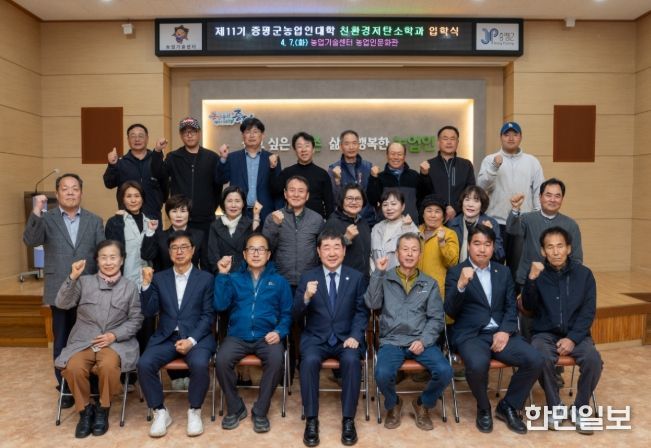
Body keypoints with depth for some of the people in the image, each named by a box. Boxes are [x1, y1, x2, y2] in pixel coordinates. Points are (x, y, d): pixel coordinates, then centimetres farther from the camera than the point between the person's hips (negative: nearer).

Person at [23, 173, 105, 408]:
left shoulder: (94, 221, 6)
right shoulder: (46, 219, 3)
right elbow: (30, 240, -15)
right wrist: (37, 211, -27)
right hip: (60, 292, 0)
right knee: (61, 342, 10)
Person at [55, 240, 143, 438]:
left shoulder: (130, 286, 5)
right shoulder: (84, 282, 8)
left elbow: (136, 320, 4)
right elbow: (62, 304, -4)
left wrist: (114, 335, -11)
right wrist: (72, 278, -15)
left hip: (116, 342, -1)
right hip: (83, 341, 2)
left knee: (108, 365, -33)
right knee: (74, 367, -29)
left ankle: (102, 409, -5)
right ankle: (85, 409, -2)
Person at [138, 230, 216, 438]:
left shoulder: (205, 278, 4)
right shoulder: (159, 278, 11)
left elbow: (208, 315, -2)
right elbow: (149, 312, 3)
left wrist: (191, 340, -15)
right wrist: (146, 284, -11)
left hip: (197, 337, -2)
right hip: (166, 337, 3)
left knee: (199, 365, -31)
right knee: (144, 364, -24)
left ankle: (194, 411, -4)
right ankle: (160, 412, -2)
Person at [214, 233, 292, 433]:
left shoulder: (279, 281, 11)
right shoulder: (234, 279, 13)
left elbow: (286, 314, 9)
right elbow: (220, 305, -2)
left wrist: (279, 332, -10)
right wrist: (222, 275, -7)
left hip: (266, 337, -1)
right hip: (237, 336, 1)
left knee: (276, 360, -31)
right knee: (222, 360, -28)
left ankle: (260, 411, -9)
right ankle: (235, 408, -3)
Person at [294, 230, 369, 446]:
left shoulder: (356, 277, 6)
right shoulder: (307, 277, 4)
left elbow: (362, 312, 4)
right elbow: (296, 316, -1)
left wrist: (355, 335, -13)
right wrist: (306, 297, -22)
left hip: (346, 338, 0)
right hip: (315, 338, 0)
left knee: (351, 360, -31)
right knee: (309, 360, -30)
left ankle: (348, 420, -14)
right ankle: (311, 420, -14)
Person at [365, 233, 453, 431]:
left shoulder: (430, 283, 12)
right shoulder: (384, 279, 7)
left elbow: (437, 318, 6)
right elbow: (372, 304, -8)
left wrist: (424, 340, -10)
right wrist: (378, 273, -13)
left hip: (421, 341, 2)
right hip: (392, 340, -1)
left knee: (445, 372, -24)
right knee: (383, 374, -29)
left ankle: (423, 404, 9)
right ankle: (393, 405, 8)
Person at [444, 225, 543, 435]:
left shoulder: (503, 272, 15)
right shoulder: (456, 272, 2)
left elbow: (511, 307, 12)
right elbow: (450, 311, -7)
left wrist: (505, 331, -8)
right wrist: (461, 285, -25)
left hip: (500, 333, 4)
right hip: (470, 335, -4)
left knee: (535, 360, -19)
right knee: (478, 364, -34)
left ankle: (508, 406, 7)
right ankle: (484, 409, 0)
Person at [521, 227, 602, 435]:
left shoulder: (584, 274, 2)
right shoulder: (538, 272, -1)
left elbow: (588, 312, -1)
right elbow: (528, 306, -9)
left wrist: (573, 338, -14)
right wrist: (532, 279, -25)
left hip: (576, 333, 1)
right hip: (545, 333, -1)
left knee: (593, 359, -27)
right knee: (543, 359, -31)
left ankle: (580, 409, -3)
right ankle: (555, 407, -6)